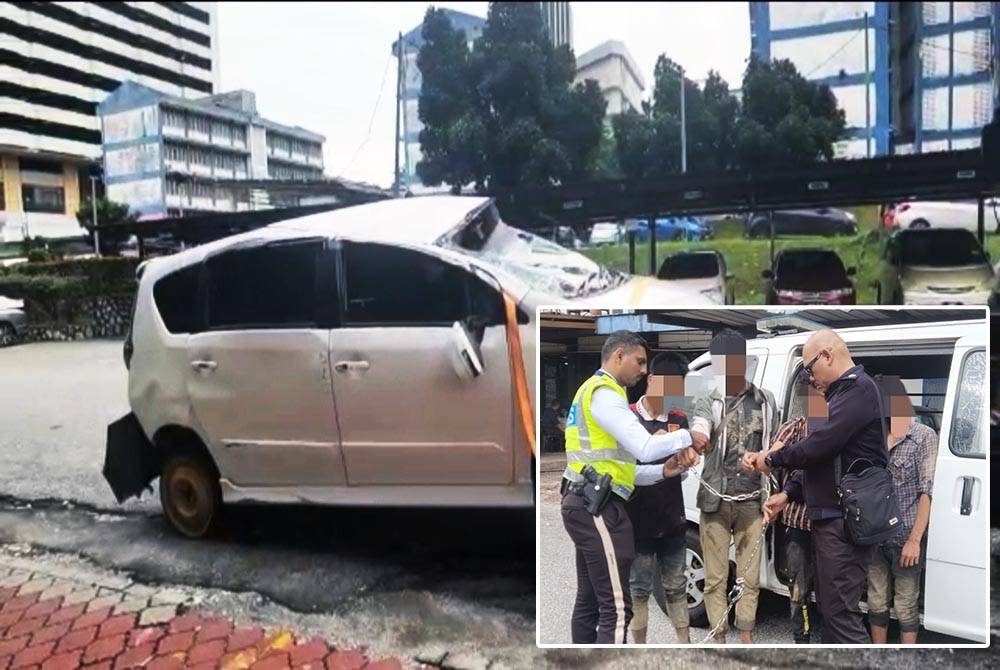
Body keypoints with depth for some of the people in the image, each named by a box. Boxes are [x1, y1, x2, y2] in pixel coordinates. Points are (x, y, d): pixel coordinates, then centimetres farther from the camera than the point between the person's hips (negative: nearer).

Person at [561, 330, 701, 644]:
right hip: (598, 508, -11)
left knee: (589, 602, 14)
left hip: (586, 505, 11)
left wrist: (663, 472, 9)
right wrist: (686, 436, -4)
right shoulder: (603, 393, -10)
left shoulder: (594, 392, 23)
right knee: (616, 608, -9)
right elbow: (644, 448, -21)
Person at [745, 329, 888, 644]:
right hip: (831, 519, 10)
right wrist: (788, 494, 11)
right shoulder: (843, 393, 20)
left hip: (845, 521, -10)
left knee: (841, 612, -8)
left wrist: (773, 459, -6)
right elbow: (820, 459, 22)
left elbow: (819, 446, -22)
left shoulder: (859, 389, -13)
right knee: (831, 607, 16)